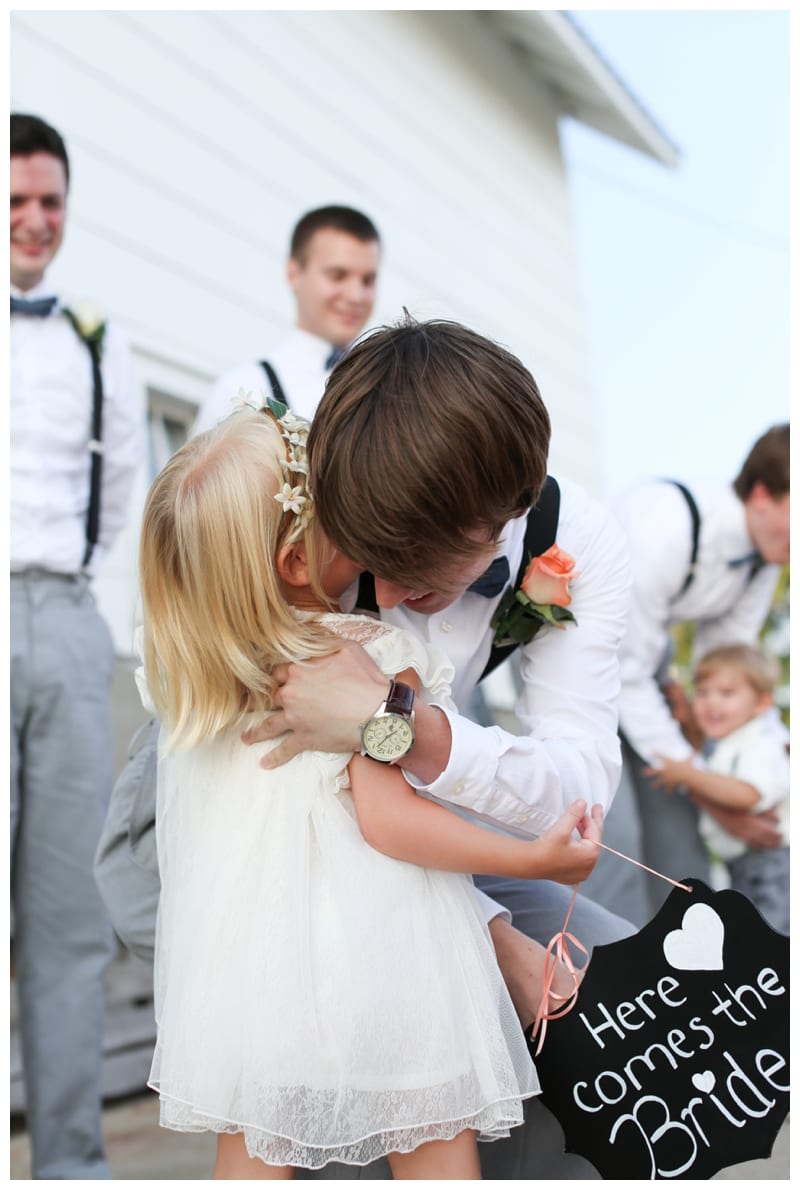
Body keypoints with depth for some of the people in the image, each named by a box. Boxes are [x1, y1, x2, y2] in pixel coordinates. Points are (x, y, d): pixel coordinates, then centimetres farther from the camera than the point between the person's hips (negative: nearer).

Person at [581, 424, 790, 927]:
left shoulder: (765, 545, -13)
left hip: (643, 645, 7)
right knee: (611, 828, -16)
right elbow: (627, 677, -29)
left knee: (674, 816, 6)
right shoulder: (660, 531, -36)